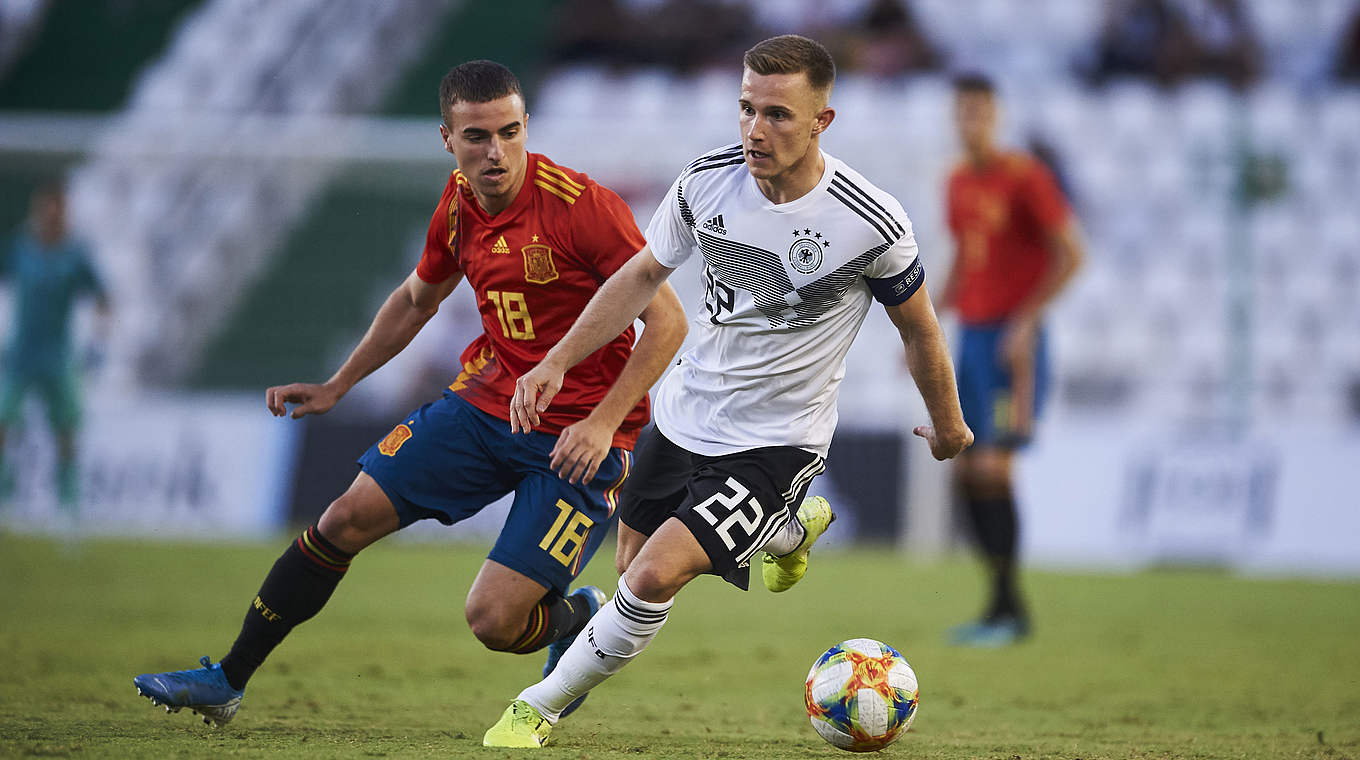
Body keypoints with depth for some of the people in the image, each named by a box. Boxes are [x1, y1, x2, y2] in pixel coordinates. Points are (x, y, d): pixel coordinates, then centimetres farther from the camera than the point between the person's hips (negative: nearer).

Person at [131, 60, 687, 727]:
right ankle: (228, 681, 13)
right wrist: (338, 386, 24)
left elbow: (667, 321, -17)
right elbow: (417, 298, 22)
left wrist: (605, 423, -25)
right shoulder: (459, 205, 1)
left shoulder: (582, 207, -20)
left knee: (493, 619, -15)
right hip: (488, 398, 6)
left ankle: (582, 617, 22)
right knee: (349, 518, -1)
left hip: (576, 437, -6)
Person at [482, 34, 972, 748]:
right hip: (684, 414, 5)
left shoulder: (872, 225, -23)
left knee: (656, 575, -21)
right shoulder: (709, 180, -12)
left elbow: (918, 328, -4)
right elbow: (644, 273, 6)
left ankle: (539, 708, -1)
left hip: (776, 442, -5)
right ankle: (792, 529, 45)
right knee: (632, 568, 20)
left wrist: (948, 424, 11)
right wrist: (557, 361, 1)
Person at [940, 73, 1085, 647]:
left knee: (992, 469, -13)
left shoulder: (1026, 178, -10)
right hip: (971, 337, 8)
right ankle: (1003, 604, 11)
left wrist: (1025, 321, -17)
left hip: (1014, 343, -8)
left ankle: (1007, 610, -7)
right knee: (967, 471, 4)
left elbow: (1070, 255, -12)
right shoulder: (958, 183, 14)